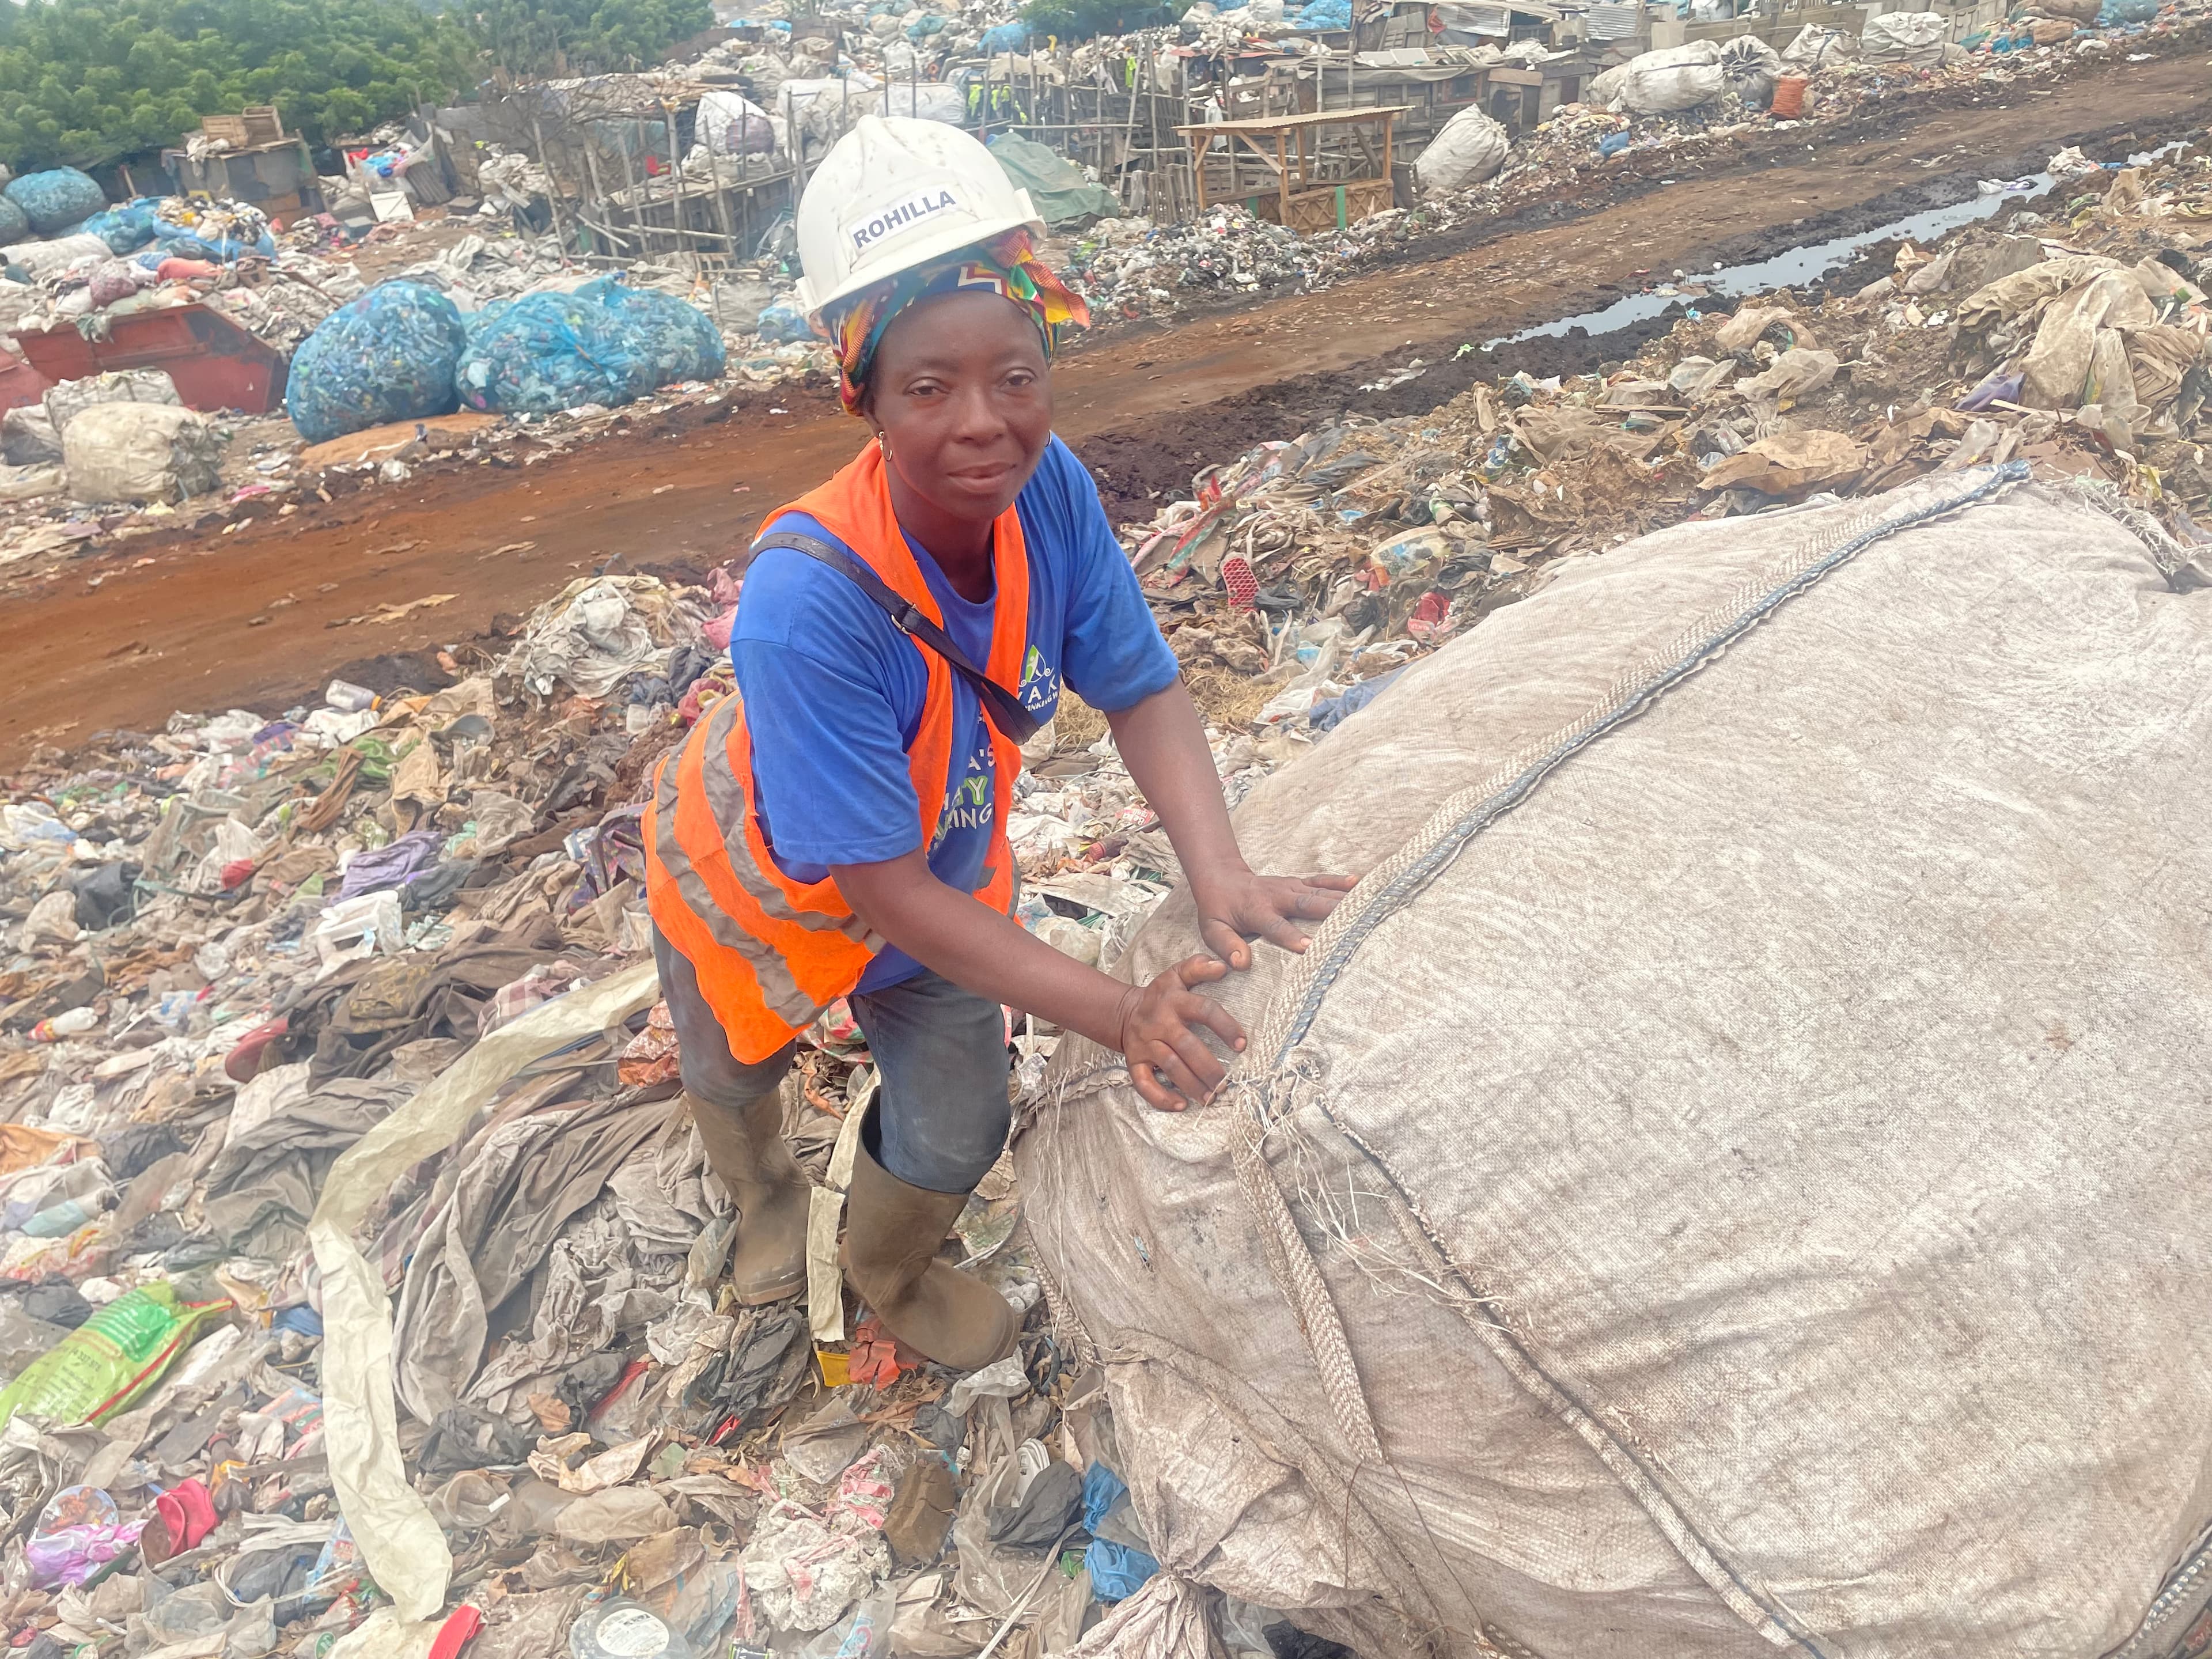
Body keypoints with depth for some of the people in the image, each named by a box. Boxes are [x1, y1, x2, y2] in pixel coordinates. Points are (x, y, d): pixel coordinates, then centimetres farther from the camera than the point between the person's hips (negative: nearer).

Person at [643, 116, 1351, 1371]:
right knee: (735, 1082, 27)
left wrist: (1223, 881, -33)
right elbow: (886, 891, -38)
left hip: (945, 880, 4)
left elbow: (1144, 691, -17)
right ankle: (767, 1196, 67)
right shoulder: (808, 602, -44)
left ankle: (892, 1272, 53)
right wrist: (1125, 1014, -40)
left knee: (959, 1139, 15)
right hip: (761, 887, -3)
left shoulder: (1051, 491, -29)